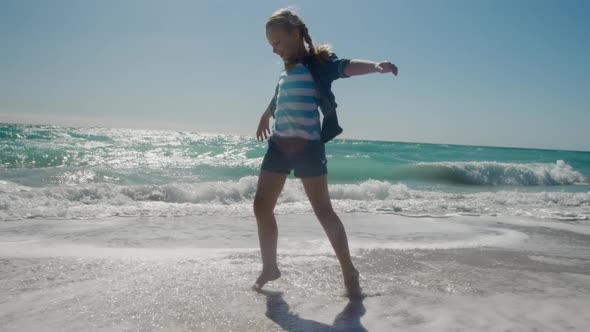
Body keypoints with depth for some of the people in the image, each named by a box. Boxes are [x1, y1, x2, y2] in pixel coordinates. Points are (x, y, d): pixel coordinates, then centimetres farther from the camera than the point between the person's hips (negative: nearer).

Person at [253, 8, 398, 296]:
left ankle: (349, 272, 7)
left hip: (307, 146, -7)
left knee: (322, 210, -5)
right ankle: (270, 267, 24)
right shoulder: (285, 71, 16)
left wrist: (375, 66, -47)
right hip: (279, 144, 8)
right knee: (261, 207, 8)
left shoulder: (318, 62, -6)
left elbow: (346, 67, -26)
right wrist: (265, 117, 54)